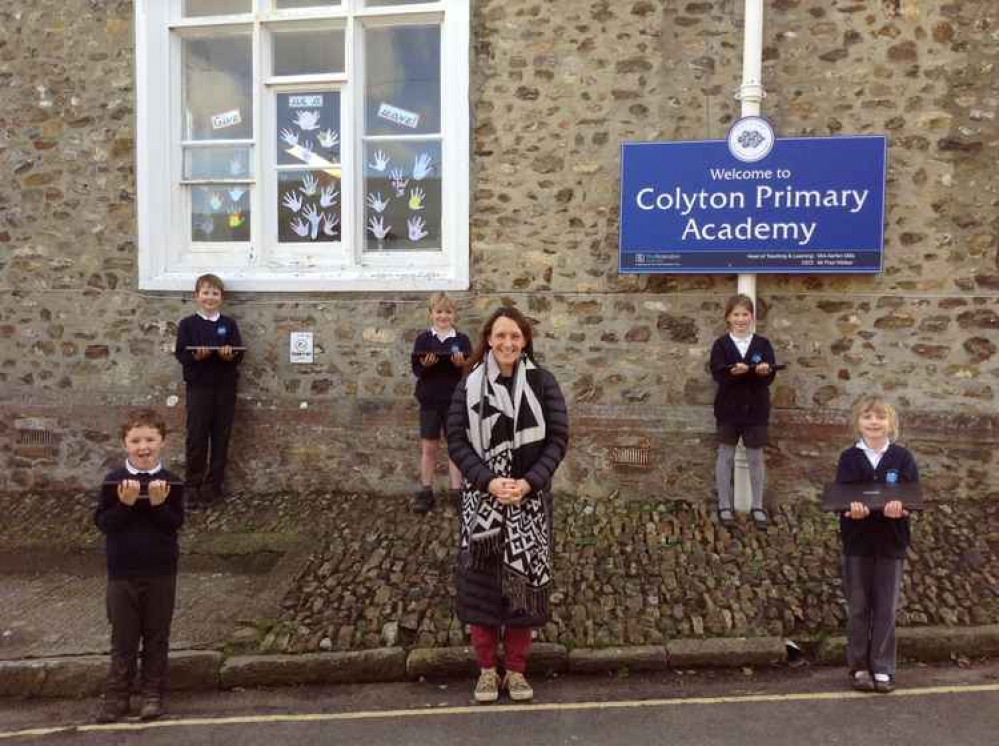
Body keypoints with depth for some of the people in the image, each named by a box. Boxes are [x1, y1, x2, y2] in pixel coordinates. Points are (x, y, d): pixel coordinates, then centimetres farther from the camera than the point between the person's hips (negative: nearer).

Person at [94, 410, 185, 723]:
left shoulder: (171, 482, -6)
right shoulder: (114, 481, -4)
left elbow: (176, 523, -8)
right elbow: (102, 522, -7)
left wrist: (159, 505, -25)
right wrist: (125, 504, -22)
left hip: (161, 573, 0)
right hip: (122, 574, 0)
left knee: (156, 636, 10)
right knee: (123, 638, 11)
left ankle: (153, 693, 23)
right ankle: (116, 696, 22)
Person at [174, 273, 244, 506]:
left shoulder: (229, 324, 4)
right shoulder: (187, 324, 1)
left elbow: (239, 355, -1)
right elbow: (180, 354, -6)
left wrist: (230, 355, -23)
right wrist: (197, 355, -24)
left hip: (225, 387, 2)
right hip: (198, 386, -1)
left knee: (221, 436, 7)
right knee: (196, 436, 2)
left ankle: (213, 485, 18)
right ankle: (193, 486, 13)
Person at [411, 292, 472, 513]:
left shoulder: (462, 339, 1)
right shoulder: (423, 339, 2)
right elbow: (416, 369, -1)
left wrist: (461, 364, -22)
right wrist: (425, 365, -21)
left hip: (455, 400, -1)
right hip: (429, 400, 1)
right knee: (428, 447, 7)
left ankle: (456, 491, 14)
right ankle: (426, 492, 17)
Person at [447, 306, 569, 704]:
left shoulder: (542, 382, -2)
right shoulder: (470, 384, -1)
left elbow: (557, 438, -4)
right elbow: (456, 440, -4)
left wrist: (528, 482, -16)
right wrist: (488, 481, -16)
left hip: (529, 500, 0)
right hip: (482, 498, 0)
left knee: (523, 581, 7)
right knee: (481, 581, 6)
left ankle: (516, 669, 24)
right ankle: (487, 669, 23)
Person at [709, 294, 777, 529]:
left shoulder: (763, 344, 2)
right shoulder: (721, 344, -2)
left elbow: (769, 378, -6)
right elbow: (717, 374, -15)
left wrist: (764, 370, -29)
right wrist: (733, 370, -35)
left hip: (755, 408, 1)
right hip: (729, 408, -1)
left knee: (755, 458, 9)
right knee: (726, 456, 6)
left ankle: (757, 507, 21)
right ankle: (724, 506, 17)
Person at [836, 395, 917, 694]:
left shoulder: (902, 458, -1)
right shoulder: (849, 458, -1)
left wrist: (899, 507, -32)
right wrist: (852, 507, -35)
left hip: (891, 541, 0)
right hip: (857, 540, 0)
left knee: (886, 608, 6)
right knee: (858, 608, 8)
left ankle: (882, 669, 18)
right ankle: (859, 667, 21)